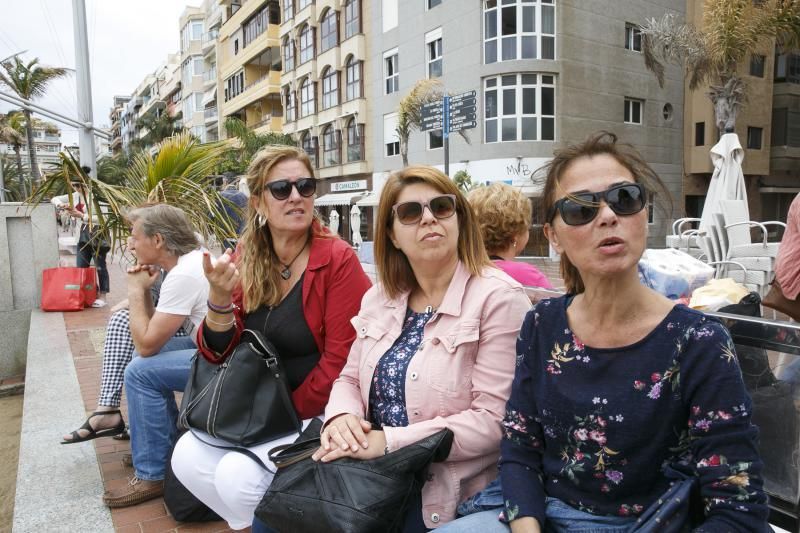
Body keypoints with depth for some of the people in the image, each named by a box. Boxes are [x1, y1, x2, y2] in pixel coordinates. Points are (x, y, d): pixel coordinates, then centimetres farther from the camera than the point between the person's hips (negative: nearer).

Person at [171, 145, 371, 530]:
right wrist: (220, 297, -20)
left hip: (320, 412, -6)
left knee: (238, 475, -20)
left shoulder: (337, 259, -17)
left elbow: (340, 361, -17)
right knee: (186, 457, -8)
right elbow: (218, 353, -1)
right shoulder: (245, 259, 0)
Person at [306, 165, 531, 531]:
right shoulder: (380, 298, 6)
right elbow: (349, 379, 14)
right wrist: (341, 416, -9)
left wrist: (389, 441, -22)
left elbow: (494, 419, -18)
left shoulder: (498, 298, -13)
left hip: (444, 498, -5)